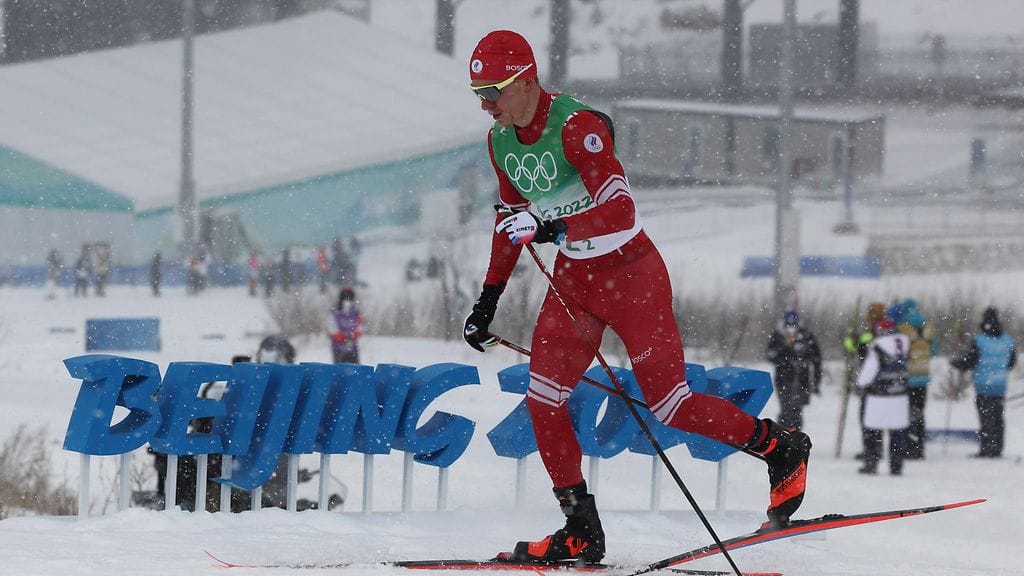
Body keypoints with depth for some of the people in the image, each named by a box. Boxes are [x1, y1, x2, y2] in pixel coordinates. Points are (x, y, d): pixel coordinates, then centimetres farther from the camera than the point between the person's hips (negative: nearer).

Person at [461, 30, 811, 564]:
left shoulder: (577, 126, -25)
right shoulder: (500, 142, 0)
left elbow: (620, 211, -33)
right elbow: (512, 220, 16)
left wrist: (553, 228, -46)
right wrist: (487, 301, 16)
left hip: (630, 272, -7)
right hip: (572, 279, 7)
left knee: (668, 405, -4)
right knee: (542, 398, -6)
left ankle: (781, 447, 18)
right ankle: (581, 532, 1)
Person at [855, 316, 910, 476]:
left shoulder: (877, 347, -14)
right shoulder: (904, 342, 0)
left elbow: (868, 371, -10)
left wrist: (861, 383, 8)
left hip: (879, 396, -4)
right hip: (900, 397, 4)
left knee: (873, 432, 7)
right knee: (898, 432, 9)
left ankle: (871, 464, 8)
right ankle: (896, 467, 8)